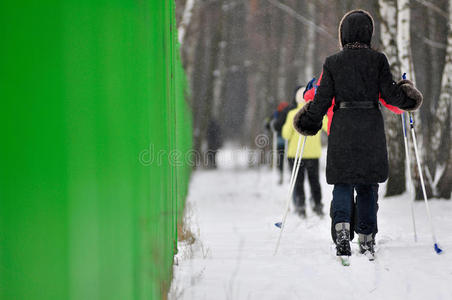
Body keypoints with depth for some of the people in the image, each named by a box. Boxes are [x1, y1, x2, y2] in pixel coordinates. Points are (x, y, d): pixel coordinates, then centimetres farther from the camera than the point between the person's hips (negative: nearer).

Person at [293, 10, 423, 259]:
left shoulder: (332, 62, -1)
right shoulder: (378, 60, -2)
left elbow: (322, 100, 0)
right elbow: (390, 94, -2)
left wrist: (310, 119, 18)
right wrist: (407, 97, 19)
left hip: (343, 126, 0)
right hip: (371, 126, 0)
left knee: (342, 184, 6)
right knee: (367, 185, 12)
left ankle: (342, 229, -19)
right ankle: (366, 240, 14)